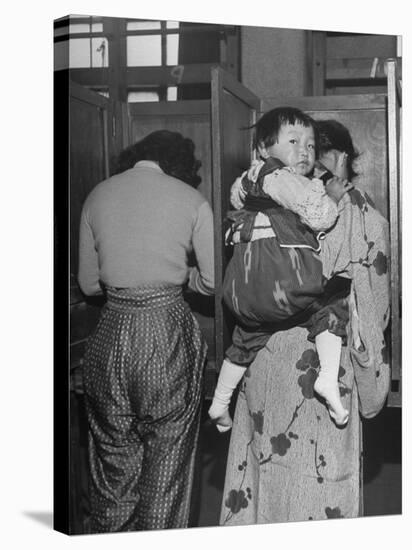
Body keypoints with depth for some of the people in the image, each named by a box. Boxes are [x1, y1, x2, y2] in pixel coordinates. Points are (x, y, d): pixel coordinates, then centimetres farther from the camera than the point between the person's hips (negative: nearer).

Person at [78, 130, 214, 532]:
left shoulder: (98, 196, 6)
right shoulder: (190, 200, -3)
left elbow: (88, 283, 9)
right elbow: (212, 281, -2)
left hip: (111, 330, 3)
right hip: (169, 330, -3)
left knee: (114, 457, 16)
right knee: (167, 458, 9)